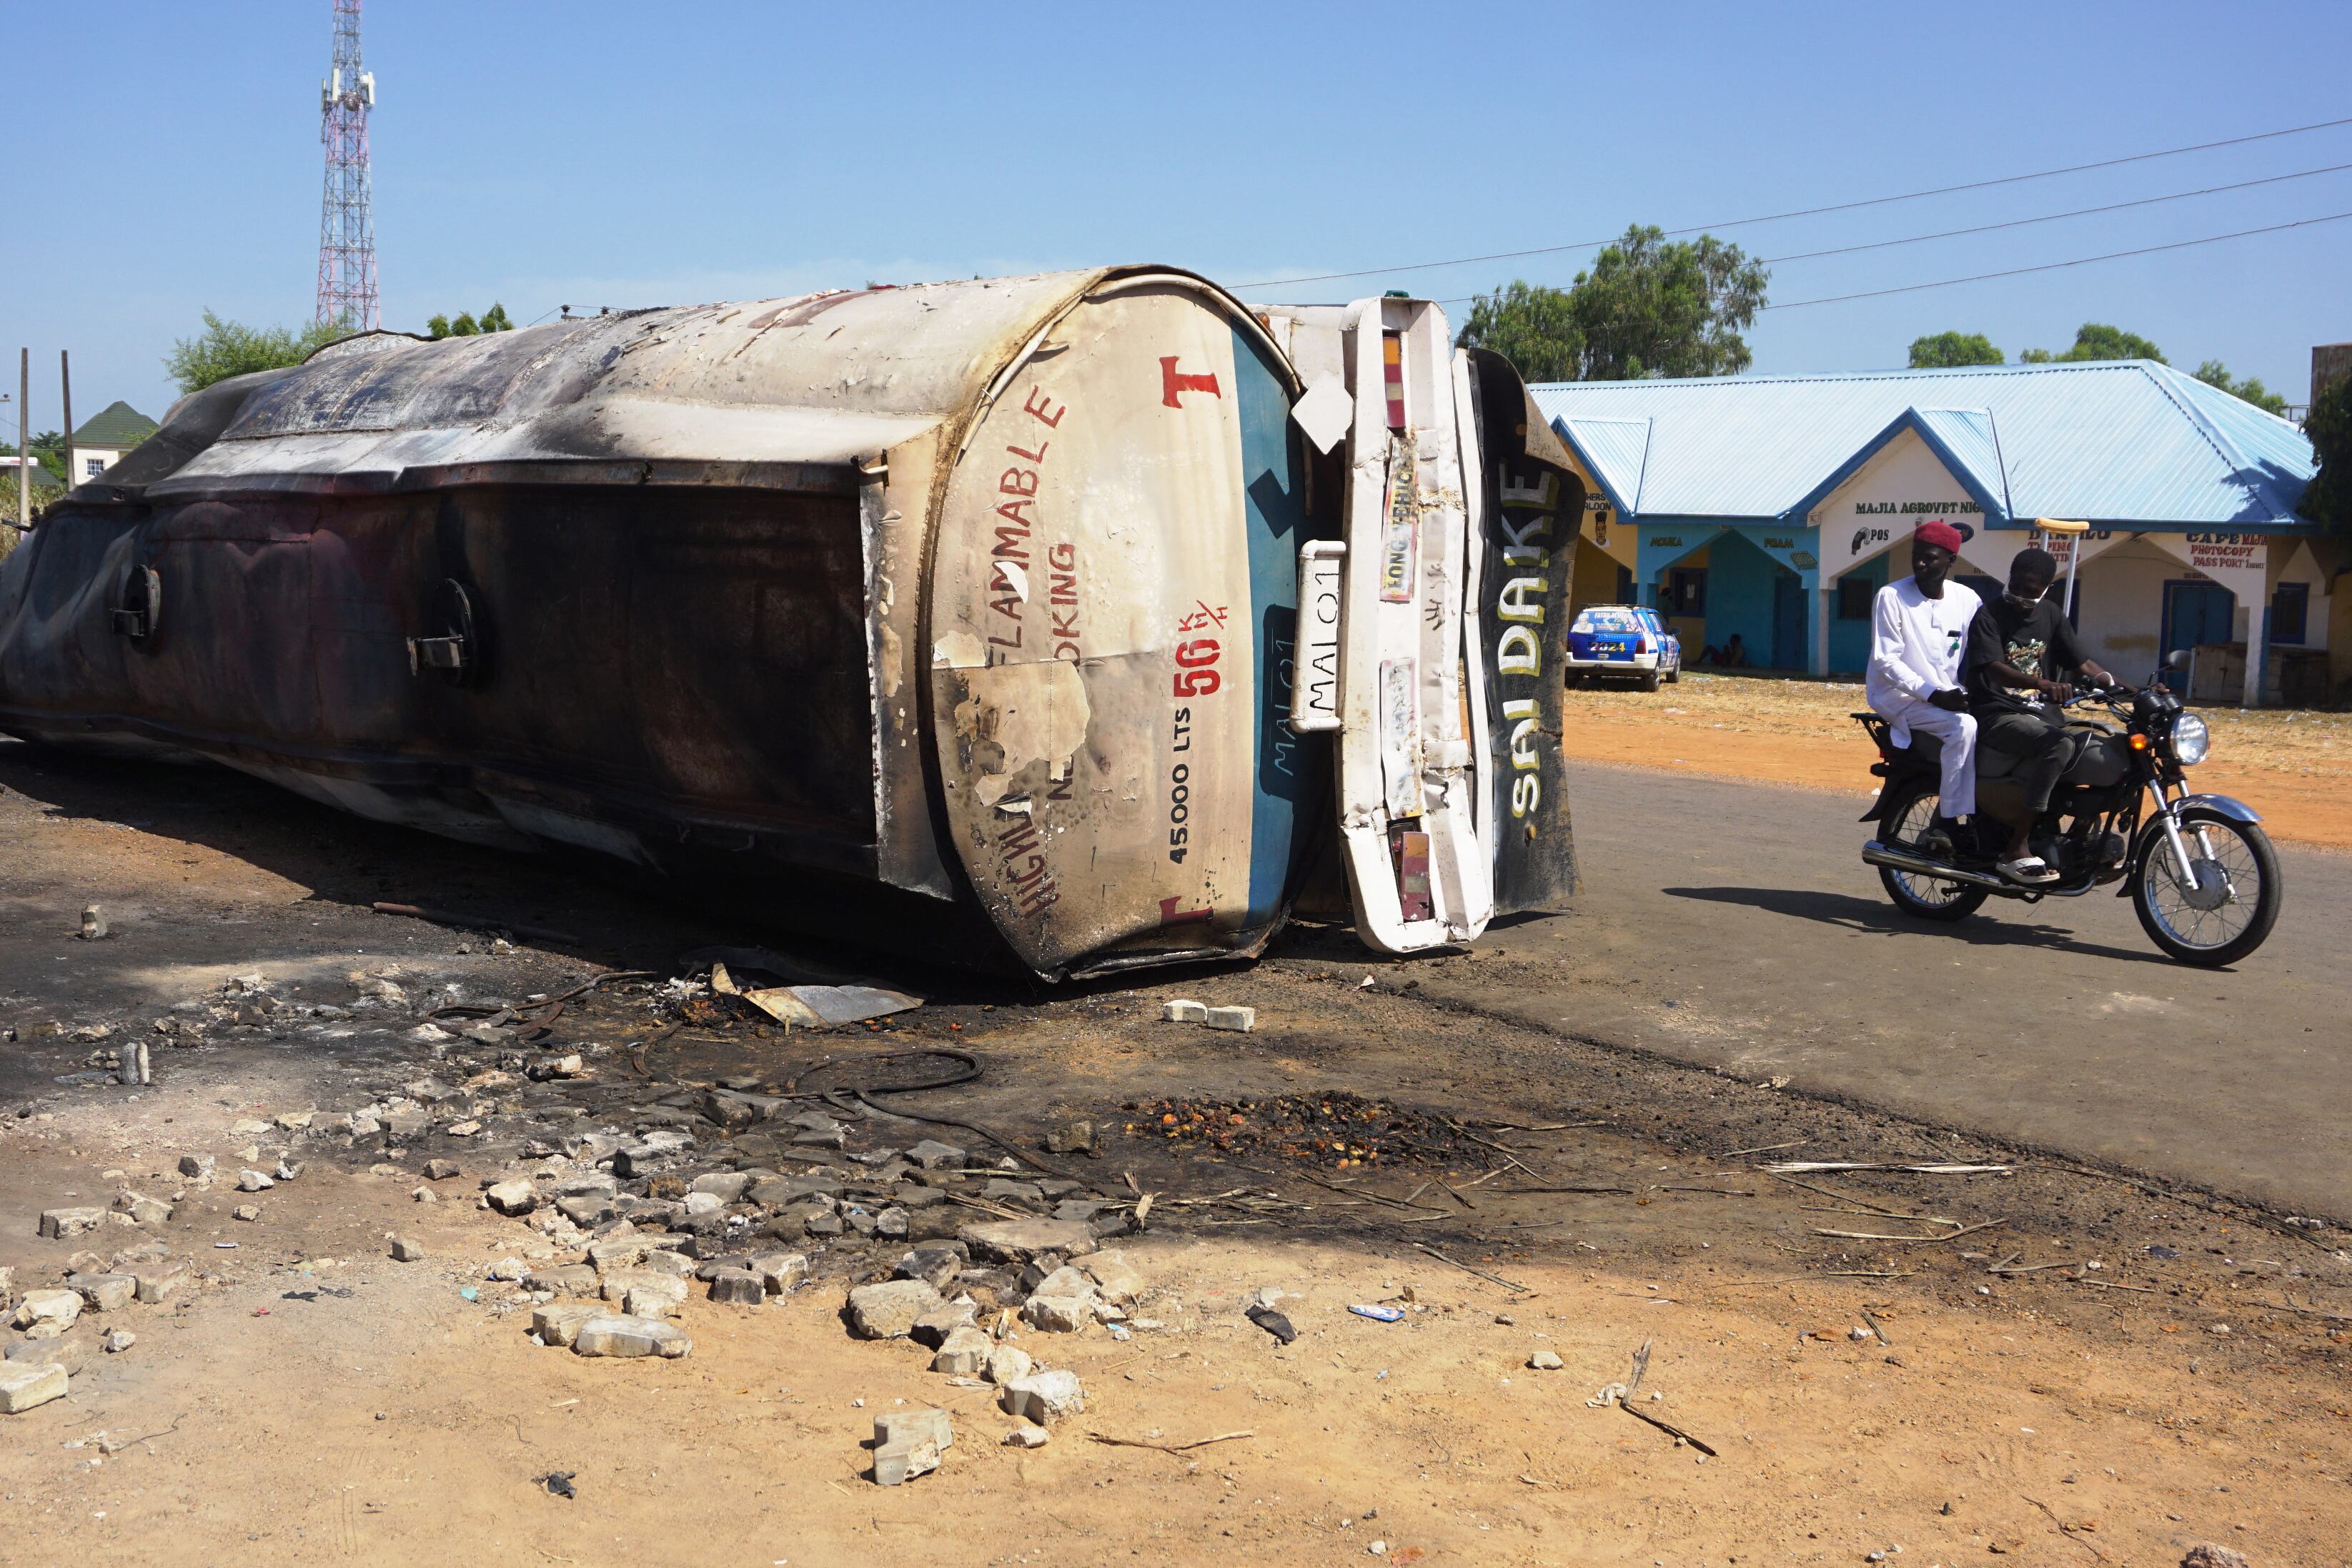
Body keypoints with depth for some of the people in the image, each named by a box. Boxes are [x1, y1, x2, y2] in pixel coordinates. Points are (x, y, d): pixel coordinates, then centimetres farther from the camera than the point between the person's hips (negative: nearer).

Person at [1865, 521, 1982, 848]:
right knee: (1963, 727, -29)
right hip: (1898, 697, -5)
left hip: (1949, 696, 5)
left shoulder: (1967, 599, 5)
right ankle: (1946, 821, -22)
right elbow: (1885, 660, -12)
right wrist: (1933, 694, -22)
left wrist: (1967, 693, -16)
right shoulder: (1891, 597, -8)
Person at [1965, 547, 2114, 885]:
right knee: (2059, 744, -34)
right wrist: (2043, 684, -40)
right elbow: (1994, 669, -22)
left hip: (2043, 713, 7)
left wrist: (2112, 683, -6)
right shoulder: (1989, 616, -7)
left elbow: (2079, 662, 14)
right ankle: (2016, 851, -33)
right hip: (1998, 717, -7)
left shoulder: (2050, 613, 13)